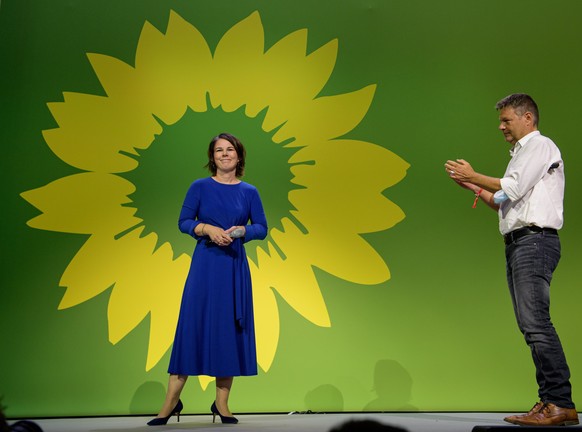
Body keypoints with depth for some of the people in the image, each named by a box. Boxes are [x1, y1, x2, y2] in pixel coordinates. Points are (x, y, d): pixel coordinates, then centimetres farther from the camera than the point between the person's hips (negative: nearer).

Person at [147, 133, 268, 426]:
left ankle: (221, 403, 11)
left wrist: (242, 231, -12)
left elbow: (262, 228, 7)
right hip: (205, 263, -2)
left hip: (235, 265, 2)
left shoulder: (249, 192, 8)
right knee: (192, 324, -4)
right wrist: (208, 229, -15)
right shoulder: (200, 187, 4)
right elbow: (183, 222, 2)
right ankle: (171, 401, 3)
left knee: (229, 328, 3)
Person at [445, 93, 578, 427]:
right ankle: (551, 401, 6)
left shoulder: (540, 145, -1)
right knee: (531, 324, 5)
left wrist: (473, 175, -1)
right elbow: (505, 203, 25)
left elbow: (512, 189, -12)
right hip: (518, 243, 10)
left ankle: (560, 403, -17)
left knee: (535, 321, -17)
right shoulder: (521, 153, 27)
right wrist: (472, 186, 17)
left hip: (534, 240, -10)